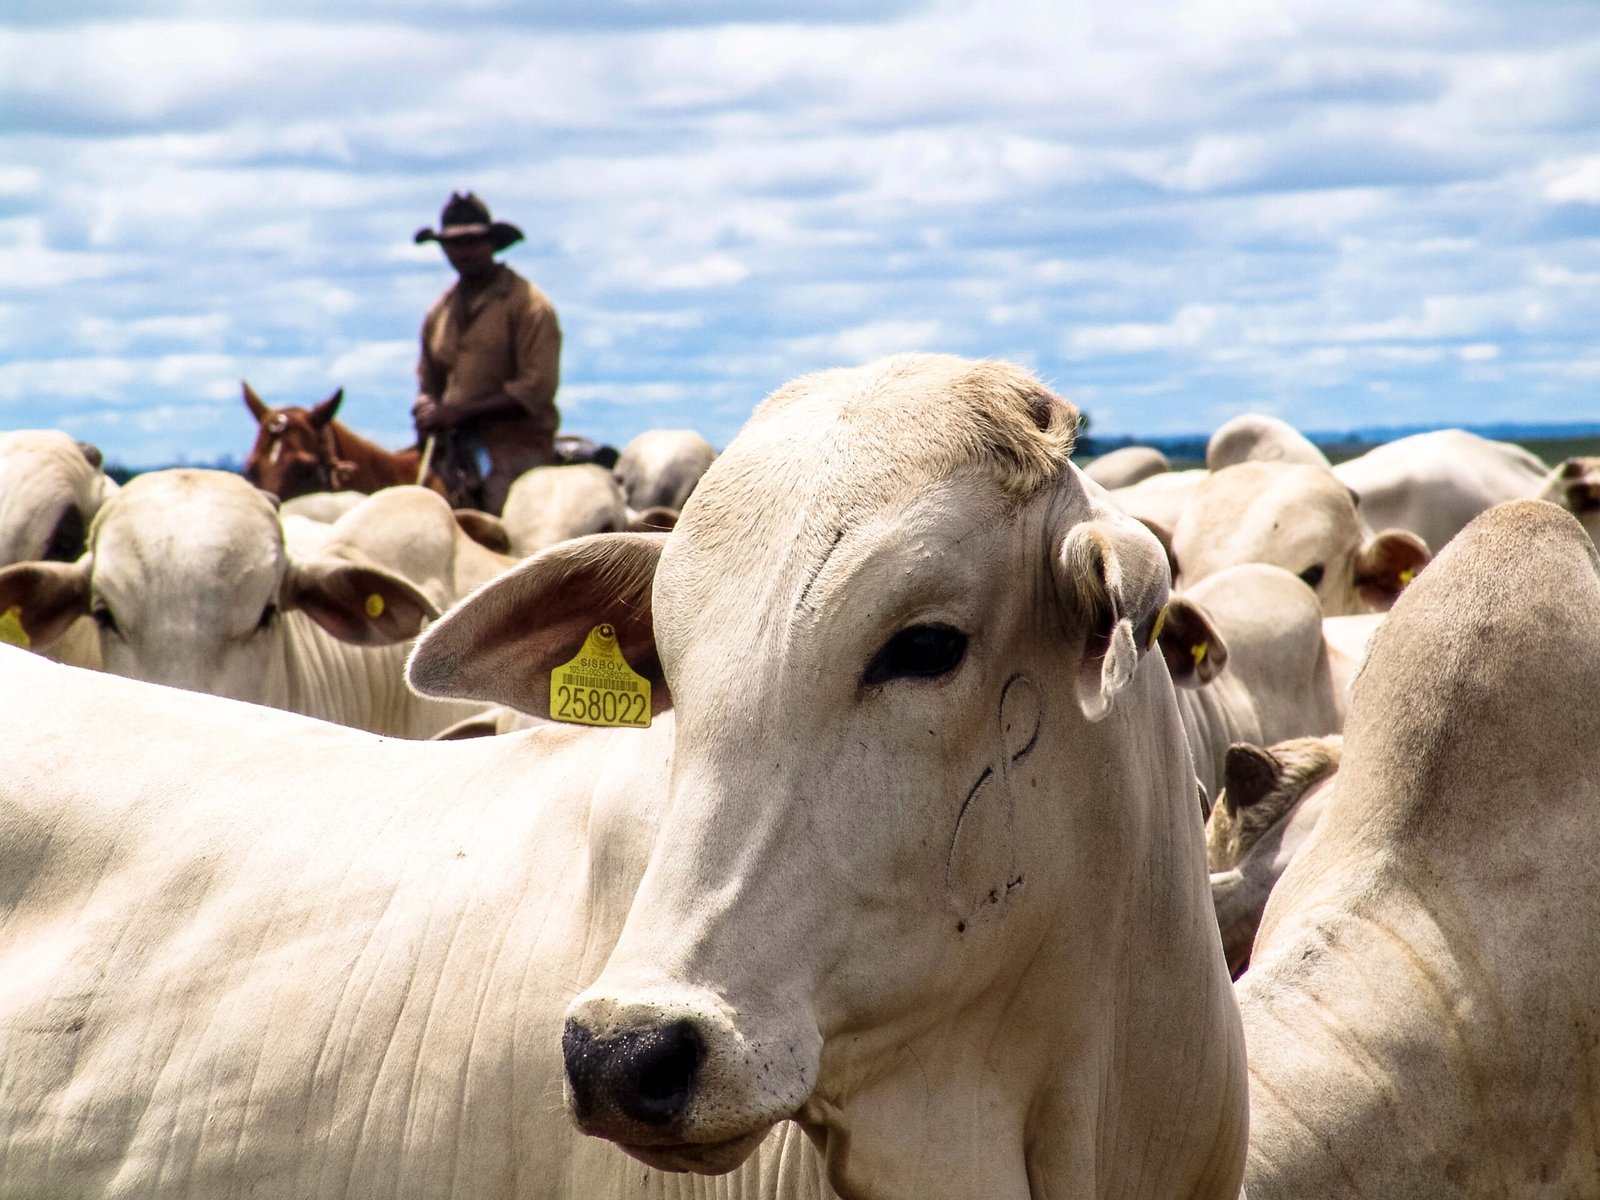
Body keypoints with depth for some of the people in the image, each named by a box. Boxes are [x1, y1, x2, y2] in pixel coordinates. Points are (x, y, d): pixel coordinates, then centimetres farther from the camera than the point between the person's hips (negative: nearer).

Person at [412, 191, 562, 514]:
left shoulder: (527, 303, -4)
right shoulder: (439, 312, 17)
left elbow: (537, 388, -12)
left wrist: (461, 410, -17)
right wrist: (426, 413, 2)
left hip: (515, 442, -6)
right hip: (454, 447, 6)